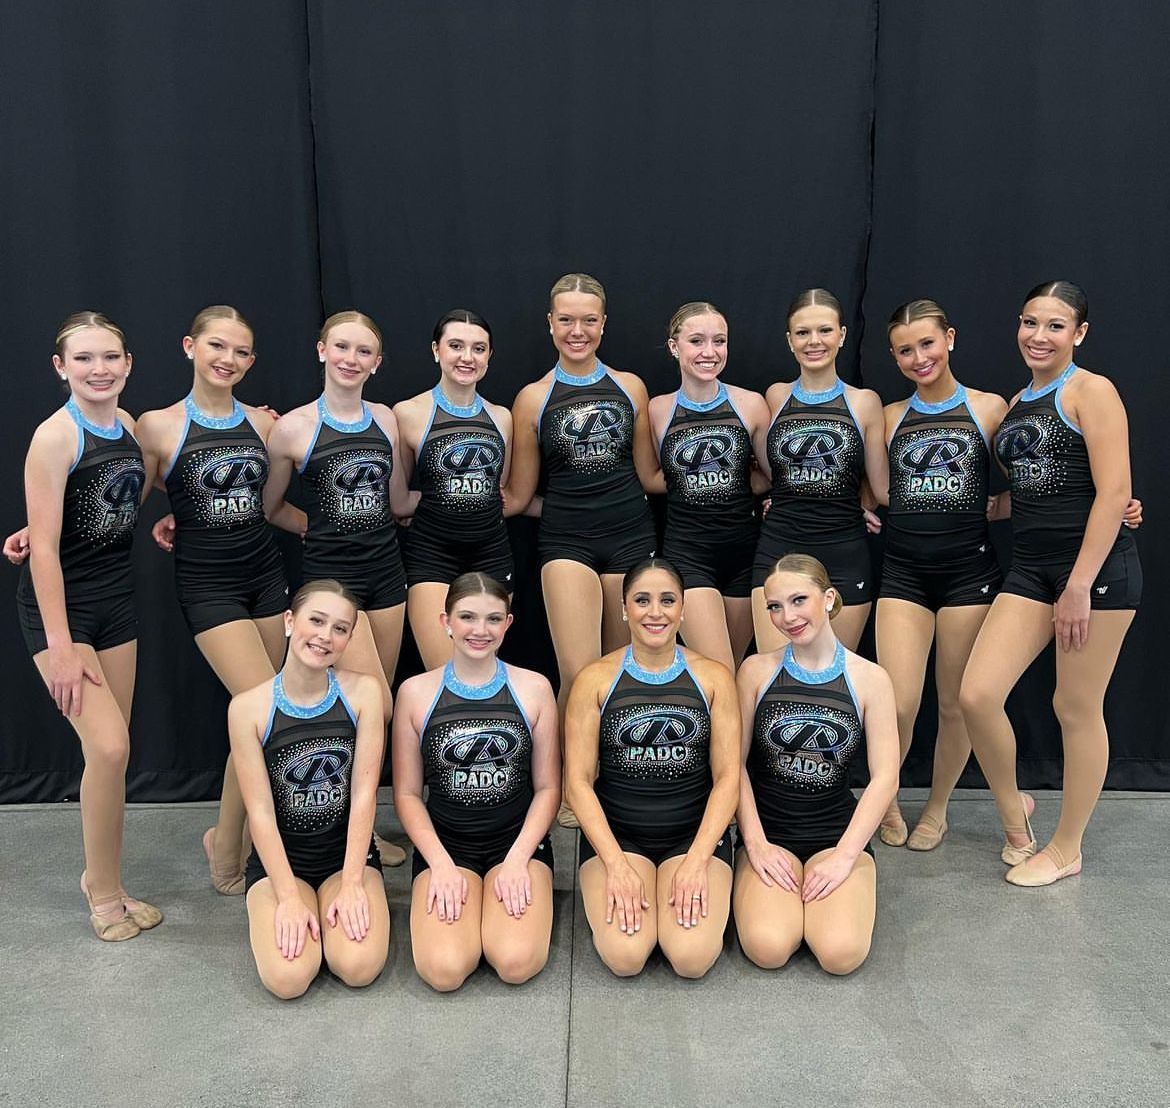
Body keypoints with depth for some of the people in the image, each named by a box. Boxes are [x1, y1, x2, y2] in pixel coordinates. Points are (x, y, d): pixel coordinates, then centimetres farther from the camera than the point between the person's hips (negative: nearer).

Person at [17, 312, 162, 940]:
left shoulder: (128, 426, 3)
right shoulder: (55, 436, -17)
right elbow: (44, 547, -18)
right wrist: (61, 645, -20)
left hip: (115, 596, 7)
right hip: (57, 604, -7)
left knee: (111, 749, 10)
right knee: (109, 746, -14)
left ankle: (101, 876, 27)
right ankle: (104, 895, 4)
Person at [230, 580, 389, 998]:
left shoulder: (362, 692, -8)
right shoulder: (248, 708, -11)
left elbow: (364, 794, -10)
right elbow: (260, 811, -11)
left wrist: (351, 884, -16)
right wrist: (289, 897, -17)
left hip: (349, 851, 1)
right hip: (279, 858, 0)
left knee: (359, 967, -22)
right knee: (287, 977, -22)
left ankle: (347, 902, 9)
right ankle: (280, 911, 10)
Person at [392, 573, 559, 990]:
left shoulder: (534, 688, 0)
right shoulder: (415, 692, -1)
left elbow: (548, 788, 2)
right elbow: (407, 794, 2)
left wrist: (517, 859, -10)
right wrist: (441, 863, -10)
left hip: (519, 841, 0)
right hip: (444, 843, 0)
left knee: (517, 963, -23)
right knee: (444, 970, -22)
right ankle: (455, 901, 9)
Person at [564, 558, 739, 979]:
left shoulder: (713, 677, 1)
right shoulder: (595, 680, -3)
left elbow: (728, 775, -2)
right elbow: (578, 781, -5)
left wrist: (697, 860, -13)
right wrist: (616, 865, -15)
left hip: (696, 831, 1)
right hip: (615, 833, -1)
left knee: (692, 957, -20)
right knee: (625, 955, -23)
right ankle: (614, 895, 10)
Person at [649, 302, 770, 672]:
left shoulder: (751, 404, 0)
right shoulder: (658, 410, -1)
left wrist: (741, 481, -5)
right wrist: (684, 480, -2)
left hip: (743, 548, 2)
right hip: (687, 551, -2)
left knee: (734, 673, 15)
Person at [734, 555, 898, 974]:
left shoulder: (869, 679, -2)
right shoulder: (757, 670, 0)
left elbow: (884, 778, -5)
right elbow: (736, 763, -1)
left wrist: (845, 855, -13)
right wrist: (756, 843, -11)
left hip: (837, 829, 0)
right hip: (769, 828, 0)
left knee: (842, 953, -22)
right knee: (768, 948, -24)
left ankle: (827, 884, 10)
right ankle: (765, 887, 10)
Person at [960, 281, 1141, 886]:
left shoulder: (1092, 391, -7)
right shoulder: (1017, 403, 15)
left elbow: (1114, 491, -15)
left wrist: (1080, 586, -18)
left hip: (1096, 565, -6)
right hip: (1030, 566, 6)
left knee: (1077, 709, 4)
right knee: (976, 695, -5)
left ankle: (1066, 849, 21)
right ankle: (1013, 809, 21)